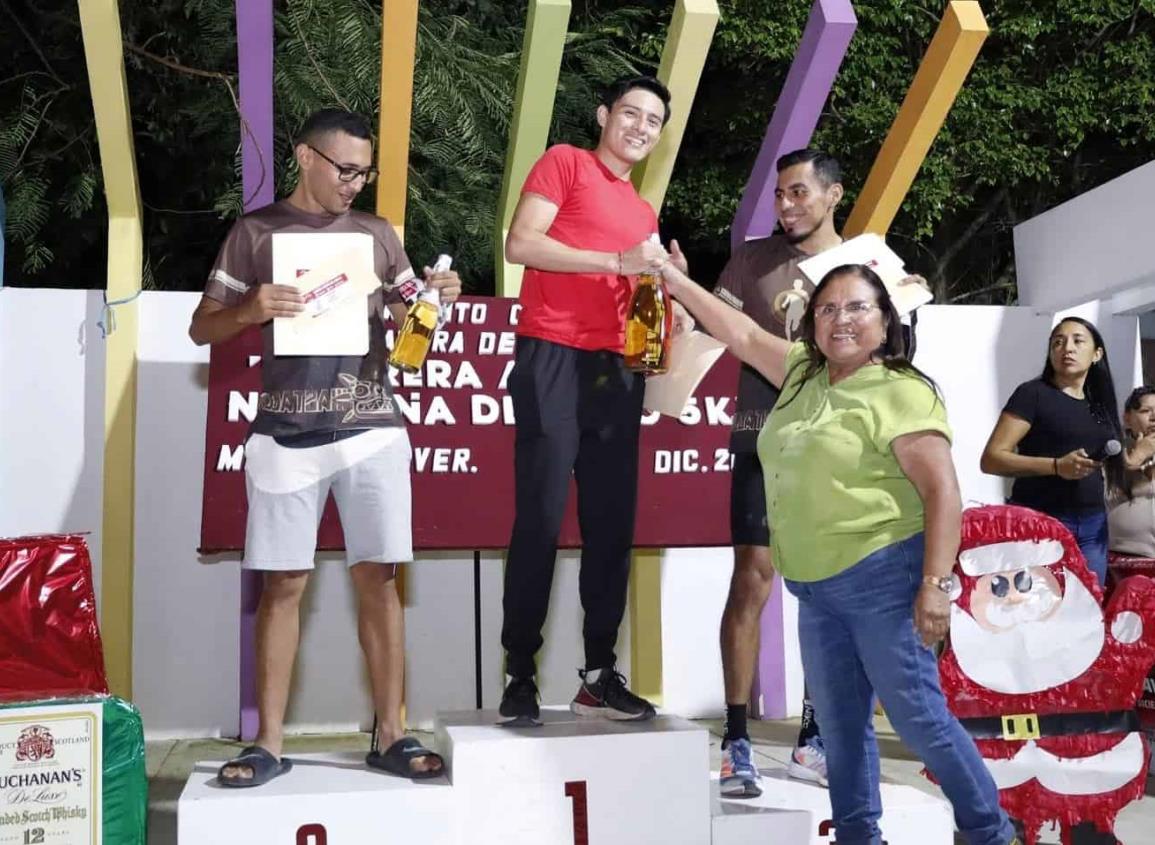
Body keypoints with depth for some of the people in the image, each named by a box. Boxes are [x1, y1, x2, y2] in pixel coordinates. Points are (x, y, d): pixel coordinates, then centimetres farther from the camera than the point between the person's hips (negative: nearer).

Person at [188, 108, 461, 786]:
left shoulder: (378, 234, 12)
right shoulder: (256, 231, 7)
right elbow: (202, 329, 6)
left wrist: (435, 298, -11)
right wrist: (251, 308, -15)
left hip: (372, 429, 1)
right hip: (286, 434, -1)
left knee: (378, 577, 0)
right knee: (284, 583, 0)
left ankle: (391, 736, 7)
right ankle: (270, 744, 8)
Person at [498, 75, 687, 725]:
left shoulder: (644, 213, 24)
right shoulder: (565, 163, 5)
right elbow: (521, 245, -9)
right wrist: (617, 260, -12)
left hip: (617, 370, 7)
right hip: (554, 359, -7)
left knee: (613, 526, 5)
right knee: (541, 520, -7)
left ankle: (600, 676, 12)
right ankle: (520, 675, 0)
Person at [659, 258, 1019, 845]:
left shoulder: (902, 393, -10)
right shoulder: (804, 371, 12)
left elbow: (943, 492, -15)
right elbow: (744, 336, 23)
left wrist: (935, 584, -21)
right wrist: (677, 283, 23)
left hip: (882, 579, -7)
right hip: (815, 588, 7)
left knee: (919, 719, -3)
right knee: (840, 724, 13)